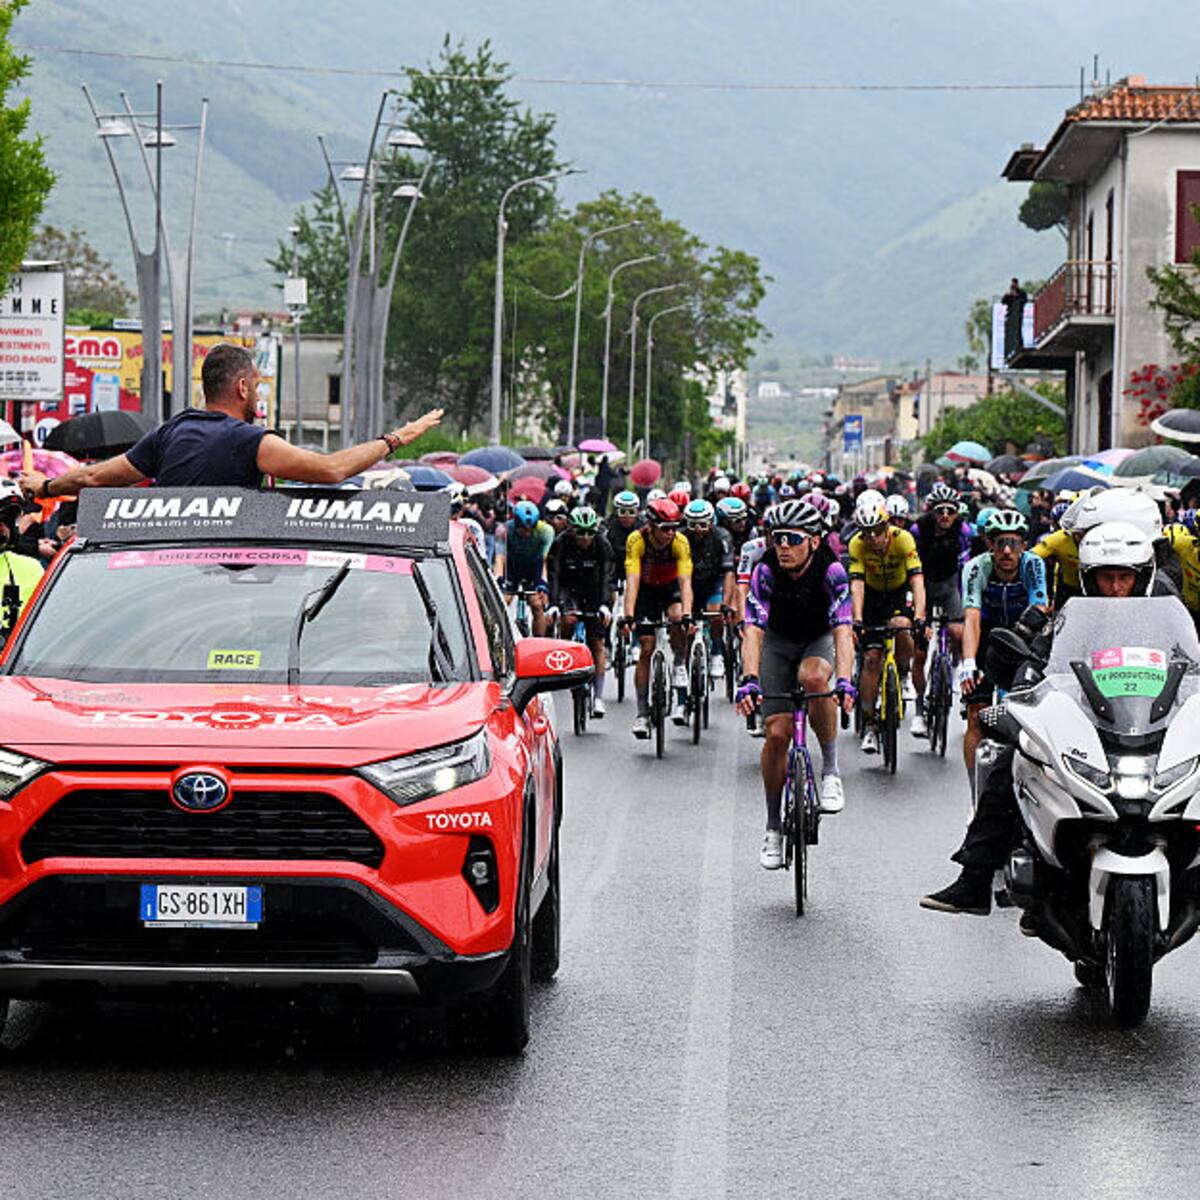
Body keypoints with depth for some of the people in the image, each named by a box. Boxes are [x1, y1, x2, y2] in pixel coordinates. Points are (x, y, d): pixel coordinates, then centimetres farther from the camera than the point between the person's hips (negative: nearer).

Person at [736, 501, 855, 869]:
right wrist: (749, 680, -51)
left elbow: (842, 631, -36)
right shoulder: (765, 573, -26)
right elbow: (753, 631, -34)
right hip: (778, 642, 1)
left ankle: (831, 770, -19)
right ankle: (773, 826, 7)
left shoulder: (831, 572, -28)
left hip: (819, 641, -1)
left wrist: (844, 681, -52)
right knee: (777, 734, -10)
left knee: (813, 677, -37)